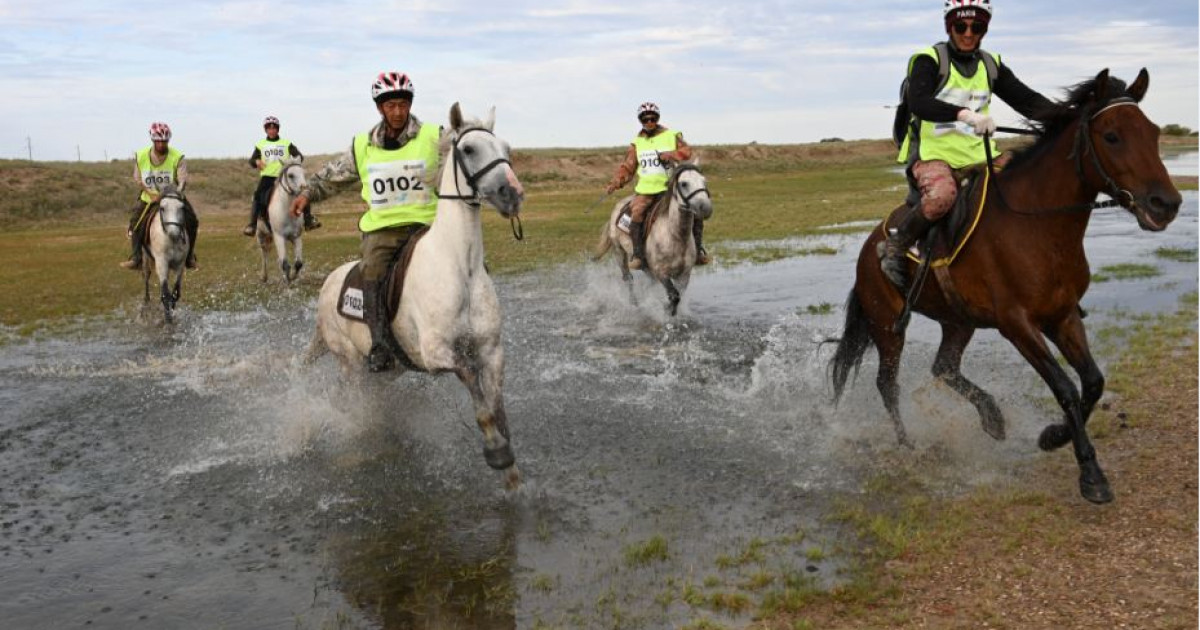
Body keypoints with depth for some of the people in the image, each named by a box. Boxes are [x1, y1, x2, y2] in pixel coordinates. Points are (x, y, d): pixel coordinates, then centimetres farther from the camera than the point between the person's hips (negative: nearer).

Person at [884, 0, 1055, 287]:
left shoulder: (991, 65, 15)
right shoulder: (929, 61, -3)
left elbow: (1026, 99, 10)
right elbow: (917, 102, -22)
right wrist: (965, 114, -37)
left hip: (978, 154, 6)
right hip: (933, 153, -6)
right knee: (941, 195, -37)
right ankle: (896, 244, -14)